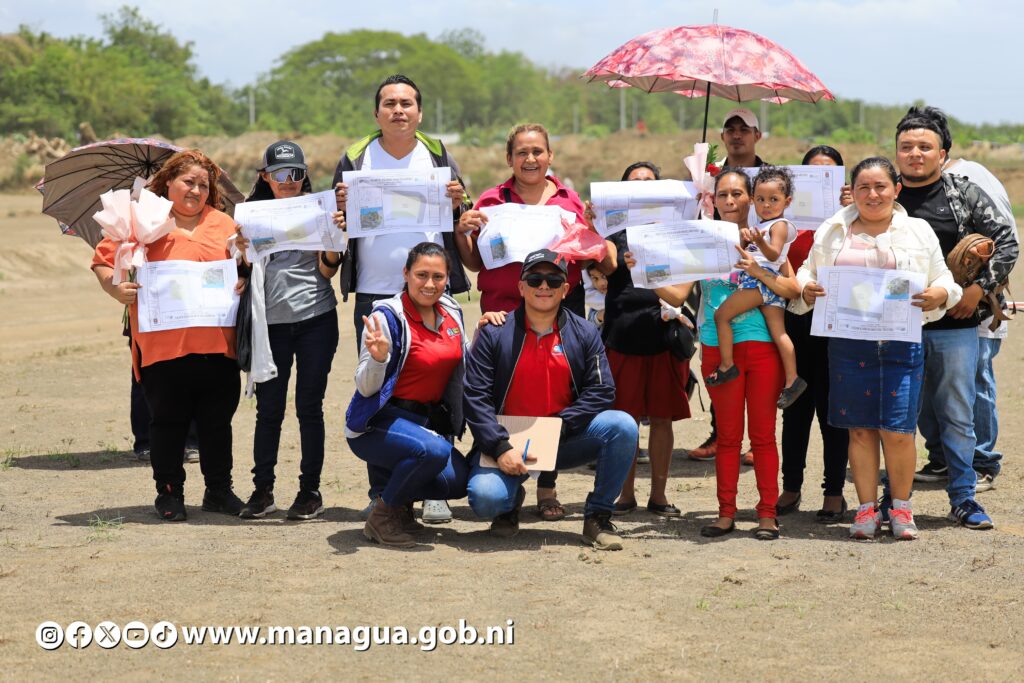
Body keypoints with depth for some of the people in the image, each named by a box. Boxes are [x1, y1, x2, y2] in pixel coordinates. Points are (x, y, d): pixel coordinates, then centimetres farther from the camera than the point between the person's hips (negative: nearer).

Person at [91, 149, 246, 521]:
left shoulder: (223, 223, 12)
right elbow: (103, 260, 3)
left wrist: (243, 281, -5)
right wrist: (116, 288, -15)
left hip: (216, 346, 3)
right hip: (163, 346, -3)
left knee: (217, 421, 9)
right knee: (168, 423, 5)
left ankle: (219, 490, 22)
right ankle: (169, 493, 17)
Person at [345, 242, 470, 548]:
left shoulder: (451, 312, 5)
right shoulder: (387, 316, -15)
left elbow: (462, 369, 20)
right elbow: (366, 388, -16)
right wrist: (378, 357, -36)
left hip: (429, 420, 6)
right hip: (379, 421, -6)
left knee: (457, 481, -18)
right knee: (434, 451, -35)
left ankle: (401, 502, 15)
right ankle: (381, 516, -11)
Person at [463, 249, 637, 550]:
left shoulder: (584, 333, 5)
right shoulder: (494, 333, -1)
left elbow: (602, 391, -3)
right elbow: (475, 396, -8)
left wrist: (560, 425, -17)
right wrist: (501, 447, -20)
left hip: (565, 442, 2)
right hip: (507, 443, -2)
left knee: (623, 426, -23)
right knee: (485, 498, -30)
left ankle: (597, 518, -7)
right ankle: (511, 501, 11)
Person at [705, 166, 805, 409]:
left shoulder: (779, 225, -3)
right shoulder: (762, 226, 25)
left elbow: (774, 254, -18)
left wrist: (760, 242, -37)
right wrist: (744, 239, 5)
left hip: (763, 279, -9)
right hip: (756, 281, 9)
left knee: (722, 314, -10)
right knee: (778, 332, 0)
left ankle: (726, 366, -8)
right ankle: (792, 380, -6)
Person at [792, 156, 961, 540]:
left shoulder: (918, 232, 9)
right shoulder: (832, 232, 12)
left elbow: (943, 280, 11)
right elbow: (807, 272, 16)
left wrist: (937, 295, -11)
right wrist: (806, 290, -6)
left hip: (902, 341, -1)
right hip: (848, 343, 1)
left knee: (898, 430, -5)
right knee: (860, 428, 4)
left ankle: (901, 508, 13)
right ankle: (867, 509, 15)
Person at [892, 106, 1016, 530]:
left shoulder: (965, 195, 2)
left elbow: (1006, 242, 2)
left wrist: (979, 287, -8)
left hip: (954, 325, -1)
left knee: (957, 414, 4)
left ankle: (963, 498, 13)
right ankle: (895, 498, 19)